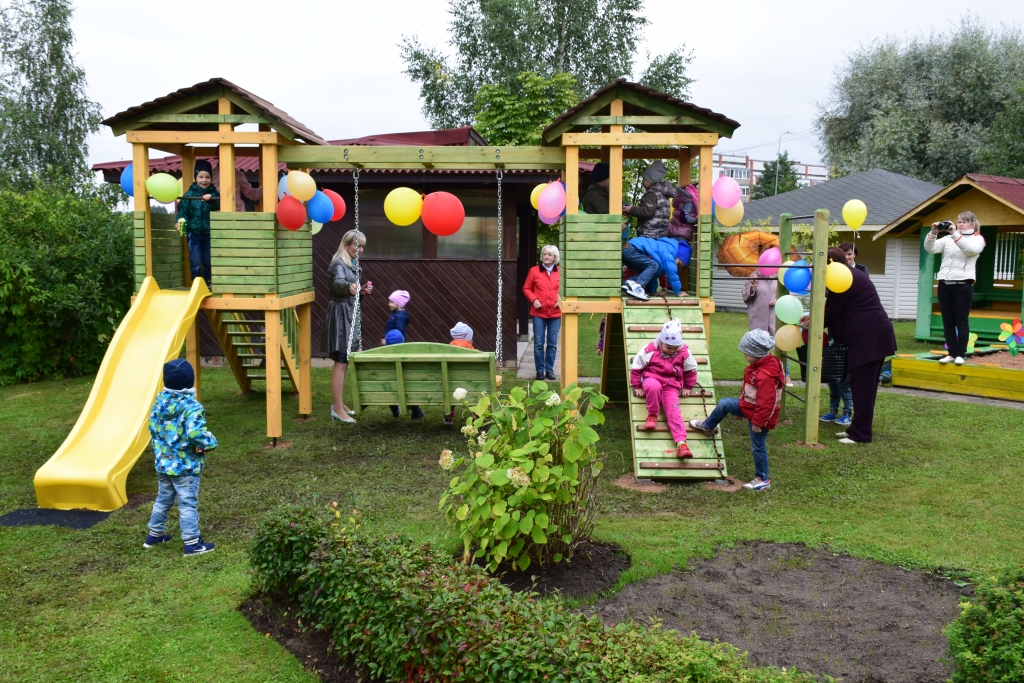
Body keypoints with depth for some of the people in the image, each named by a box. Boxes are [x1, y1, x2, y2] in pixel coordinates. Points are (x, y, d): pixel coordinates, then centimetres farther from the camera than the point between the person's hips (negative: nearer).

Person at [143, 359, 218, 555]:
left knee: (163, 499, 23)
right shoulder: (191, 406, -22)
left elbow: (152, 428, 10)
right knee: (188, 504, 1)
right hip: (185, 466, -7)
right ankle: (192, 543, 7)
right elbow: (195, 433, -34)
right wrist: (211, 443, -16)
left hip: (163, 463, 7)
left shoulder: (159, 401, 2)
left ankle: (154, 535, 36)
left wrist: (159, 451, 18)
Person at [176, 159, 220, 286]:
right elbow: (182, 209, -5)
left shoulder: (214, 194, 3)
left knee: (209, 261, 10)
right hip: (194, 232, -1)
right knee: (195, 261, -2)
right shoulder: (189, 194, 1)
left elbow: (220, 205, -14)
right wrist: (181, 220, -24)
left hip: (209, 233, 1)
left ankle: (208, 283, 23)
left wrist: (211, 199, -32)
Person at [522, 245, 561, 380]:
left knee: (552, 343, 6)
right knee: (539, 343, 0)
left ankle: (549, 369, 15)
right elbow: (526, 288, 6)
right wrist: (533, 299, -9)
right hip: (539, 313, -1)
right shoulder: (534, 271, 1)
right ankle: (540, 370, 9)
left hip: (555, 313, 1)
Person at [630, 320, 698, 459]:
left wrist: (688, 388, 18)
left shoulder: (684, 353, 0)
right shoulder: (650, 351, -9)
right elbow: (636, 368, 0)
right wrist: (637, 387, 0)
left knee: (674, 413, -21)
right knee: (654, 386, -42)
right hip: (651, 381, -2)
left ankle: (681, 443, -33)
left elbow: (691, 370, 18)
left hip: (671, 387, 2)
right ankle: (652, 416, -19)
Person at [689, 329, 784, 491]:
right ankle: (707, 426, 37)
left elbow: (766, 403, -30)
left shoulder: (766, 376, -33)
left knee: (758, 446, 2)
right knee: (724, 404, 12)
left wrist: (758, 422, -22)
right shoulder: (757, 365, -1)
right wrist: (741, 407, 22)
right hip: (747, 405, 9)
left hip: (760, 415, -9)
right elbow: (747, 389, 13)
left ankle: (763, 480, 16)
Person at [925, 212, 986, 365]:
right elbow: (930, 248, 2)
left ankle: (960, 354, 2)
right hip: (944, 284, 4)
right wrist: (933, 233, -13)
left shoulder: (977, 239, 6)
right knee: (947, 321, 5)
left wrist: (955, 234, -23)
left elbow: (971, 249, -17)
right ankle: (951, 353, 10)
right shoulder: (948, 238, 15)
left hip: (963, 285, -4)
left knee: (962, 321, -2)